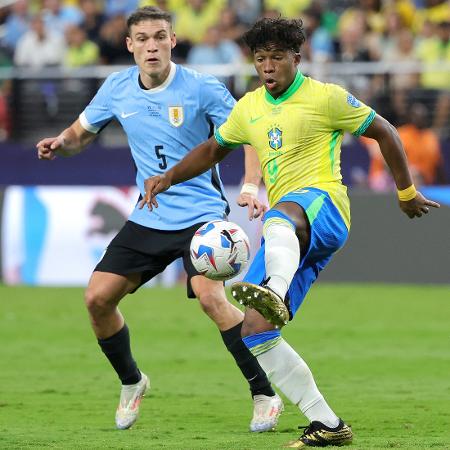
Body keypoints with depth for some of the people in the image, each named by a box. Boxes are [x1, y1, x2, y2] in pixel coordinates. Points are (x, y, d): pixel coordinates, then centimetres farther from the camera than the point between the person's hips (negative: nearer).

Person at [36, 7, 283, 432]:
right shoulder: (116, 88, 1)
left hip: (201, 213, -5)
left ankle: (264, 394, -17)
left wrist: (251, 187, -27)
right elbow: (81, 132, 16)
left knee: (210, 296, -27)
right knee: (97, 297, -2)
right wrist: (60, 143, -8)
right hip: (148, 218, 5)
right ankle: (130, 382, 24)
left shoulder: (201, 88, -13)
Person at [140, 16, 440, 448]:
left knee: (279, 216, -45)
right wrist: (168, 178, 17)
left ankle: (275, 294, -79)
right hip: (288, 236, 8)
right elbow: (213, 149, 33)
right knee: (253, 331, -5)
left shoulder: (325, 97, 0)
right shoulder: (249, 108, 18)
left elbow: (384, 132, 9)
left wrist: (406, 192, 15)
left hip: (322, 205, -8)